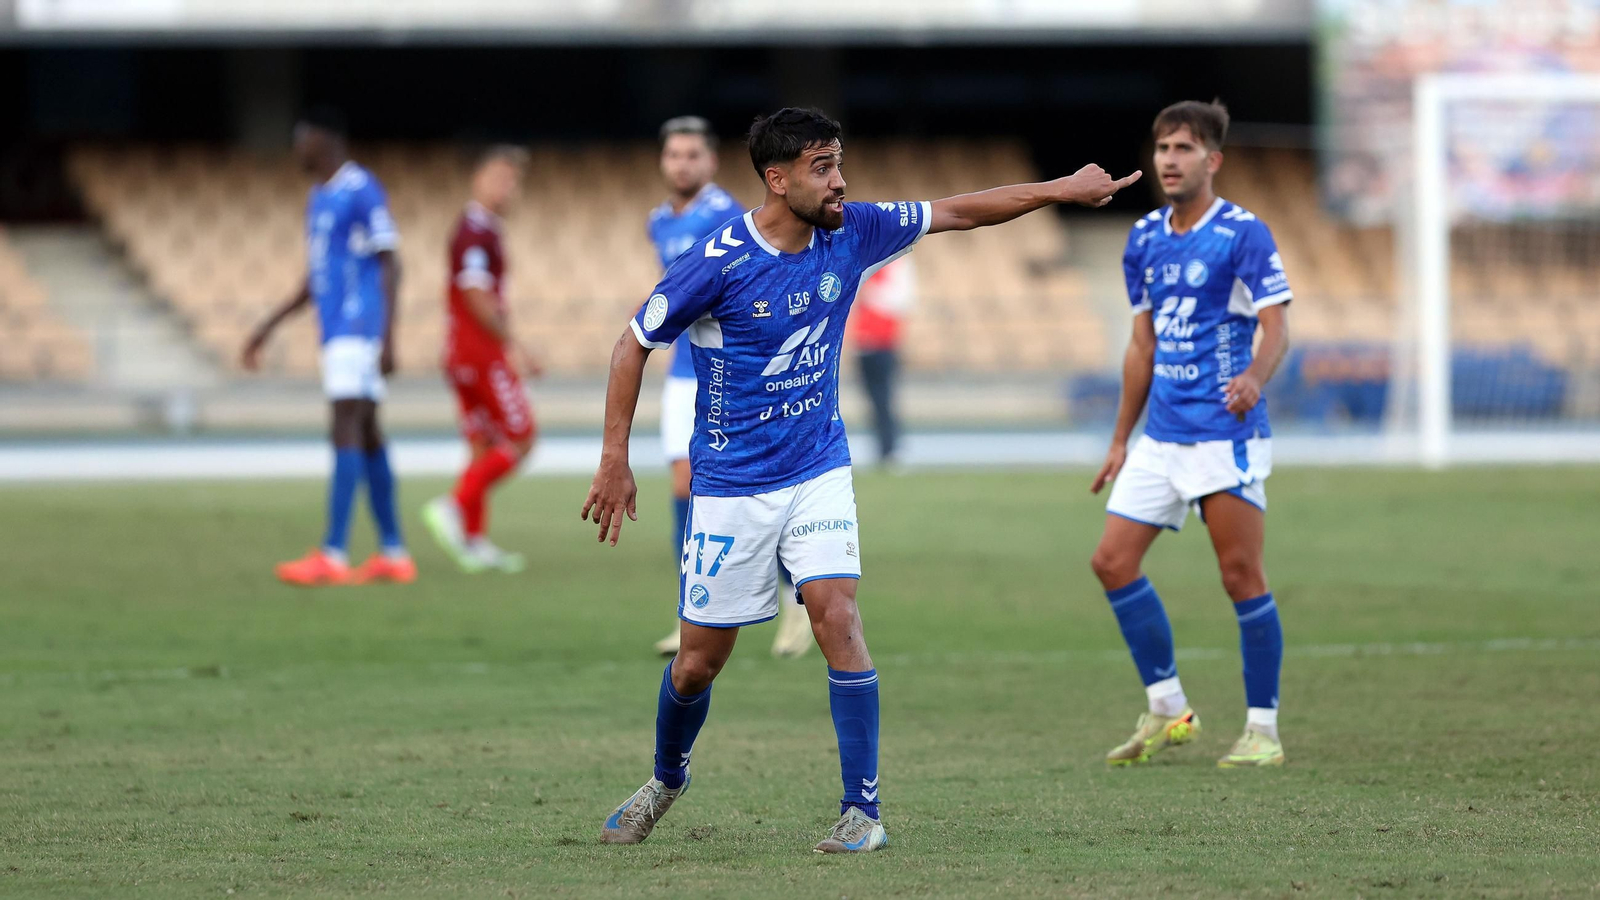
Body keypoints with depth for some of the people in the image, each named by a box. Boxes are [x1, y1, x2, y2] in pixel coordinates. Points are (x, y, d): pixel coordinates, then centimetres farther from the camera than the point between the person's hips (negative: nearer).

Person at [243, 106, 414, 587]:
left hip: (357, 330, -10)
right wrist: (269, 327, 25)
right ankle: (393, 553, 10)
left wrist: (388, 339, -19)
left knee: (347, 428, -14)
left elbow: (389, 264, -13)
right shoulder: (318, 199, 19)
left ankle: (333, 556, -21)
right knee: (366, 434, 8)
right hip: (336, 332, 10)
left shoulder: (362, 191, -9)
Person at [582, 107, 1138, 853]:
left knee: (837, 618, -17)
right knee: (700, 660, 5)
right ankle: (666, 779, 36)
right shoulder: (718, 262, -19)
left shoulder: (852, 233, -6)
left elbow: (958, 212, 7)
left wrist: (1060, 190, 4)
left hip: (818, 473, 3)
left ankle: (863, 810, -12)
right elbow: (635, 344, -8)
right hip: (730, 484, -3)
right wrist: (614, 462, -10)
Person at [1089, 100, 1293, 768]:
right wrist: (1120, 440, 21)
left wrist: (1254, 377, -35)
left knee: (1242, 576, -6)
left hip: (1225, 434, -7)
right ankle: (1168, 711, 14)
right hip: (1161, 435, 7)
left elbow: (1276, 329, -13)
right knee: (1113, 561, 3)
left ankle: (1263, 730, 2)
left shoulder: (1243, 234, -8)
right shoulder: (1144, 240, 13)